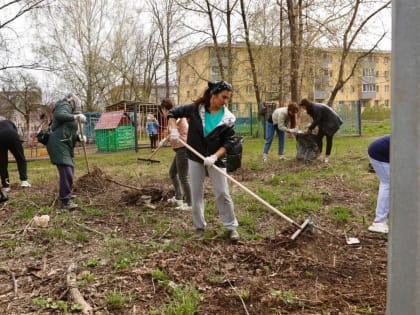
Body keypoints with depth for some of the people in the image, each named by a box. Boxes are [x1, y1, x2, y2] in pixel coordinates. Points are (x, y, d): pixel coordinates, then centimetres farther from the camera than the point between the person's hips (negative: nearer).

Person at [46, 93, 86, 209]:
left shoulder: (69, 111, 26)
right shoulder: (64, 106, -1)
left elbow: (72, 131, 18)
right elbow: (59, 115, -26)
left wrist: (80, 137, -1)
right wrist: (76, 117, -33)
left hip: (65, 146, 11)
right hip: (58, 144, -11)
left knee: (69, 170, 23)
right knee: (66, 172, -18)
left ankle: (65, 194, 40)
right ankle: (65, 201, -20)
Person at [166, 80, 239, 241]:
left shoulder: (228, 118, -9)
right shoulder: (195, 109, -9)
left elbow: (228, 142, -10)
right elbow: (172, 113, 1)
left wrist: (215, 157, -22)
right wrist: (173, 129, -15)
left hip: (216, 160, -1)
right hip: (195, 158, 1)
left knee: (222, 194, 0)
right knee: (196, 193, 8)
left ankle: (231, 227, 14)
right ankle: (199, 226, 21)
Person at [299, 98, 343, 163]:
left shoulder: (316, 108, -26)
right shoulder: (312, 108, 3)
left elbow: (317, 120, -24)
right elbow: (315, 120, 8)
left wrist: (310, 128, -16)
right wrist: (310, 128, 2)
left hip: (331, 122, -9)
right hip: (324, 123, 9)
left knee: (329, 139, -3)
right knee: (318, 137, -1)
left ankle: (327, 157, 3)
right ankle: (319, 154, 3)